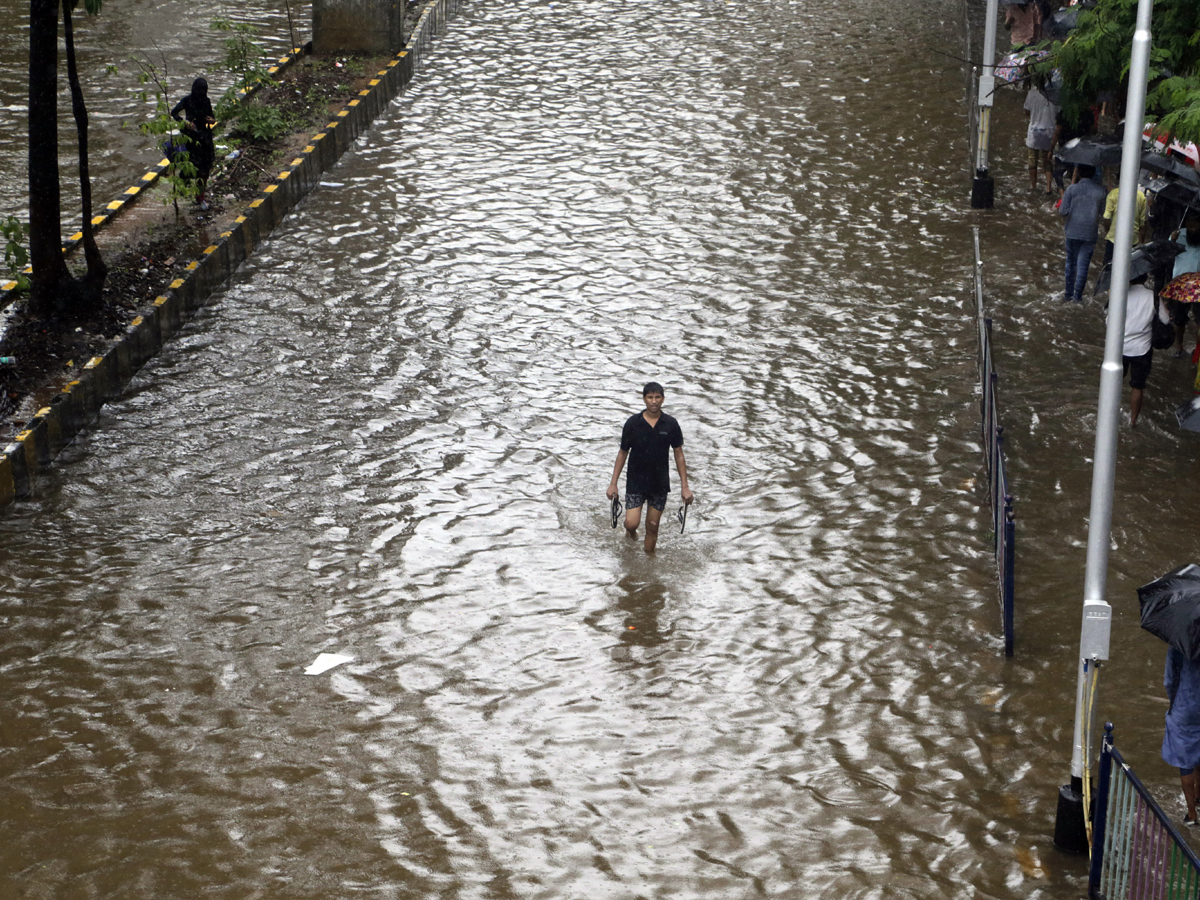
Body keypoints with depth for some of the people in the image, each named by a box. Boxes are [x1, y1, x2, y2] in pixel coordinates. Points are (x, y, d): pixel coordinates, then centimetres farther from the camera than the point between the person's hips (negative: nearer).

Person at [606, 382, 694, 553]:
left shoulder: (670, 424, -5)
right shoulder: (633, 423, -8)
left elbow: (679, 455, 1)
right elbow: (623, 453, 1)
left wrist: (684, 486, -1)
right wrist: (613, 483, 0)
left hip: (660, 483, 1)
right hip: (635, 482, -1)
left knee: (652, 527, 5)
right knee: (632, 523, -9)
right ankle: (631, 533, 27)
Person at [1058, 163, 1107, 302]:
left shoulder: (1072, 189, -11)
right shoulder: (1100, 191, -5)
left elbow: (1063, 211, -12)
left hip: (1073, 232, 0)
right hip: (1090, 233, 0)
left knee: (1071, 263, 14)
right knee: (1083, 264, 6)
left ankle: (1069, 294, 20)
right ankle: (1078, 295, 6)